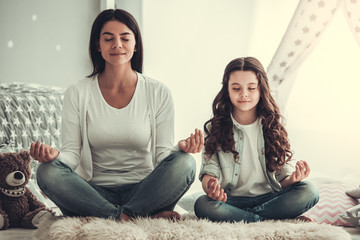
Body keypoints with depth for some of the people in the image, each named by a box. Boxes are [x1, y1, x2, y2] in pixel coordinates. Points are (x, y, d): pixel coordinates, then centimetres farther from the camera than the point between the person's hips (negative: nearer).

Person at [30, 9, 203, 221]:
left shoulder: (158, 93, 1)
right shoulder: (77, 94, 2)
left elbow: (162, 154, -1)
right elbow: (72, 153, -2)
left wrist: (181, 148, -24)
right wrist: (54, 155, -25)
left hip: (144, 190, -1)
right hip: (96, 192, 1)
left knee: (185, 163, -27)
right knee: (47, 172, -28)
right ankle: (147, 218, -27)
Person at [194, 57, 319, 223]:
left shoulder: (272, 125, 9)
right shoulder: (215, 128, 5)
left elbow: (283, 170, 8)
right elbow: (209, 170, -3)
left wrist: (292, 179, -16)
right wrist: (210, 185, -27)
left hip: (269, 197, 2)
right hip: (231, 200, -1)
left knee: (309, 192, -26)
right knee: (203, 205, -34)